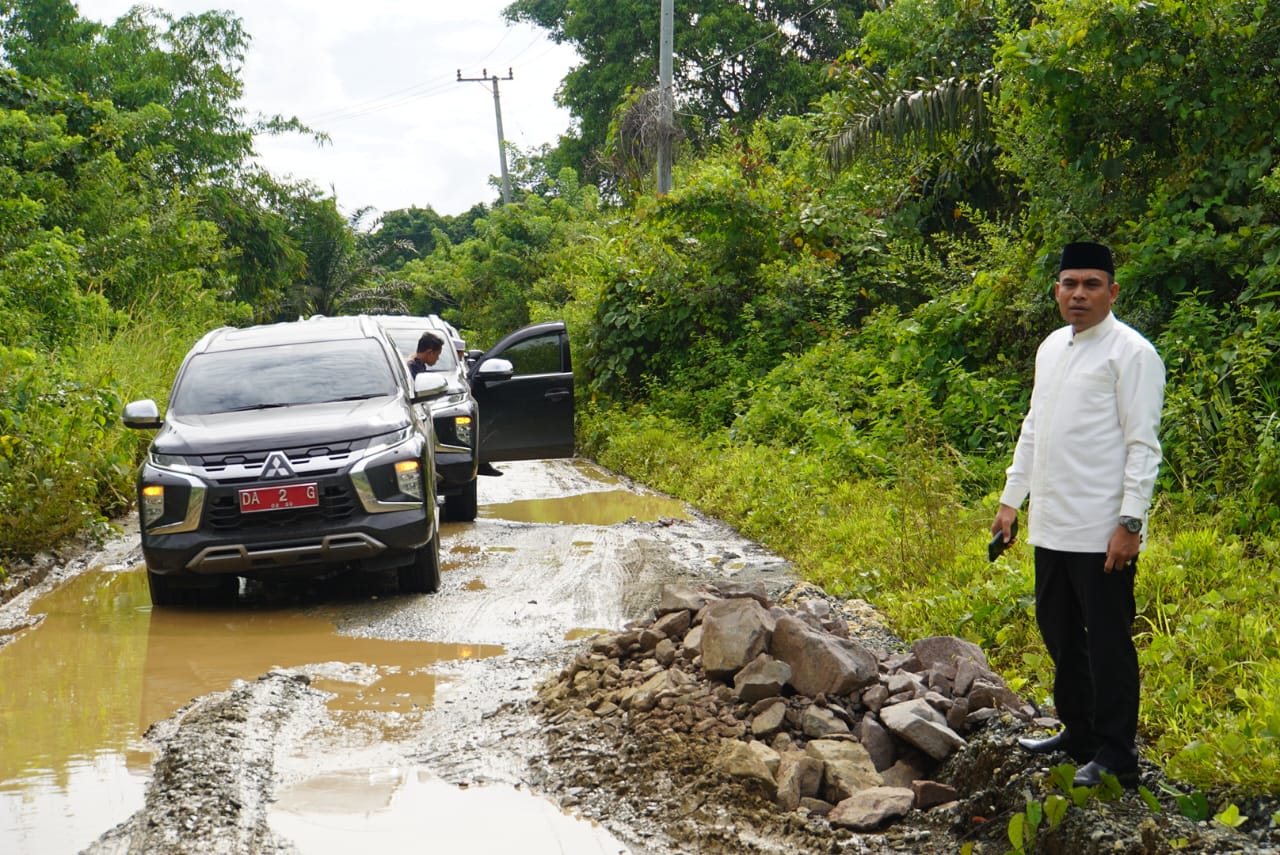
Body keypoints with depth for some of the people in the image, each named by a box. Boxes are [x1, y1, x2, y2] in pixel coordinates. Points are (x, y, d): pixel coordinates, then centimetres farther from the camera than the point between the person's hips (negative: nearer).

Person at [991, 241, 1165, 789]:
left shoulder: (1130, 353, -10)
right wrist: (1011, 498, 20)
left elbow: (1143, 446, -14)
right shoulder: (1052, 347, 14)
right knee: (1057, 630, 17)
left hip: (1102, 535, -8)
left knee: (1108, 641, -1)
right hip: (1051, 526, 8)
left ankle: (1116, 757, 8)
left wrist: (1131, 523, -19)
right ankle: (1077, 733, 32)